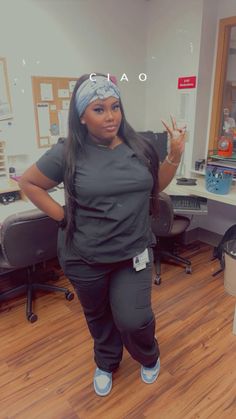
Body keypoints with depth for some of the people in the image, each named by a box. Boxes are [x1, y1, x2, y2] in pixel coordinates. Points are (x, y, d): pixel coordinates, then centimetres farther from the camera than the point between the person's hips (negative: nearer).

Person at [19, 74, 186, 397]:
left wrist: (175, 154, -5)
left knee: (133, 319, 1)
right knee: (98, 316, 19)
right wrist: (62, 216, -9)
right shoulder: (67, 153, -12)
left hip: (134, 252, 1)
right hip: (85, 257, -1)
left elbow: (156, 186, 10)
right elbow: (28, 183, -1)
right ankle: (106, 363, 51)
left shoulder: (139, 146, -3)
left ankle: (149, 357, 39)